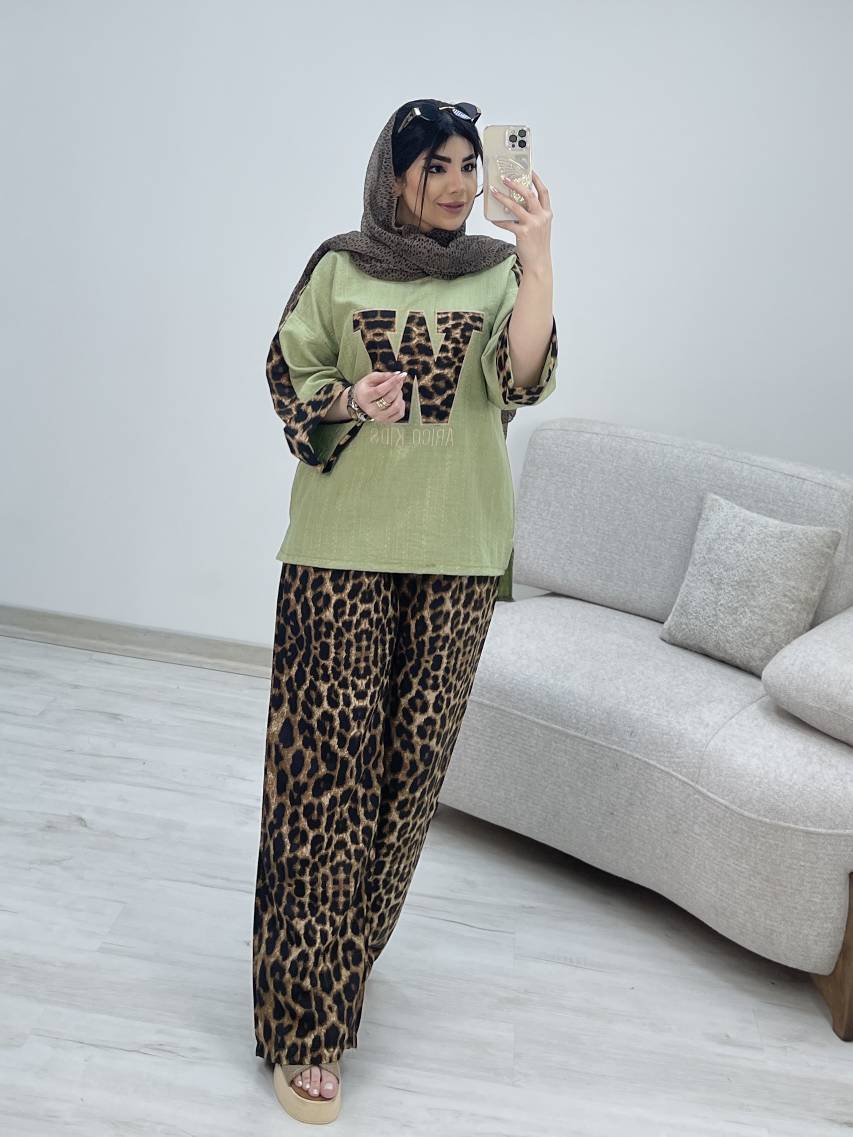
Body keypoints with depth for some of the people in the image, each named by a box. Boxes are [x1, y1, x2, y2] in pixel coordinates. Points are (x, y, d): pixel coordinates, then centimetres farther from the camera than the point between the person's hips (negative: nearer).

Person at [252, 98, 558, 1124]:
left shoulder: (499, 273, 7)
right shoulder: (339, 267, 6)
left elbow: (524, 379, -10)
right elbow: (288, 376, 7)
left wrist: (537, 259, -23)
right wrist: (351, 400, -14)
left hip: (458, 549, 2)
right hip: (343, 546, -2)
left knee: (416, 752, 6)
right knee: (332, 755, -6)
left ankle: (343, 951, 29)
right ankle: (303, 1024, 2)